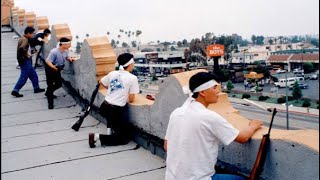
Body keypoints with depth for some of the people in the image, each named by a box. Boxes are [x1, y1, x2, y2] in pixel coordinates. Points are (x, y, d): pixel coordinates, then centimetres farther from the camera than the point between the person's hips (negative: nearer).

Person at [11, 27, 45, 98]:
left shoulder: (23, 38, 12)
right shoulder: (25, 40, -19)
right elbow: (21, 48, -36)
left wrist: (28, 53, 10)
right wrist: (26, 54, -21)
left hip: (27, 61, 10)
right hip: (25, 61, -10)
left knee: (33, 75, 17)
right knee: (23, 77, -5)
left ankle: (36, 88, 27)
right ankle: (15, 91, -1)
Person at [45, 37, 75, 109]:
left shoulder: (65, 51, -8)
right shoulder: (54, 52, -31)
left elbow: (67, 57, 13)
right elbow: (48, 61, -31)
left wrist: (70, 59, -10)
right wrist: (53, 67, -50)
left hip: (57, 69, 8)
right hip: (50, 69, -8)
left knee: (59, 84, 17)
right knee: (50, 84, -8)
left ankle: (48, 93, 43)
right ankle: (50, 102, 1)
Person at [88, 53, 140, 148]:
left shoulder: (112, 73, 6)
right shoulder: (132, 78, -10)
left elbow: (101, 82, 25)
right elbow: (131, 99, -9)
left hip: (104, 107, 7)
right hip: (115, 111, -7)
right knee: (126, 137, 5)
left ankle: (110, 132, 26)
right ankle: (97, 137, -8)